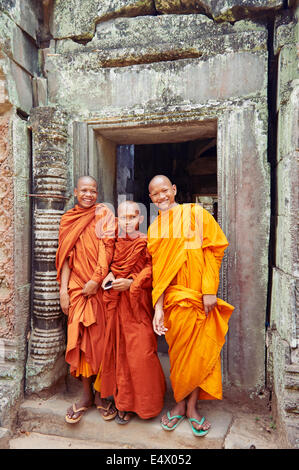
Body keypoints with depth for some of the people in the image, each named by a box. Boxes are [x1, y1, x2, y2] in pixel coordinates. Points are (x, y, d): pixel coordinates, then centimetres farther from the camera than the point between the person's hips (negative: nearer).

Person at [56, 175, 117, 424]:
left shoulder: (104, 213, 3)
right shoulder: (68, 219, 10)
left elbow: (107, 247, -7)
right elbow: (66, 256, 7)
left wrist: (96, 279, -14)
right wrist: (63, 289, -1)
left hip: (100, 286, -2)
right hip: (77, 287, 2)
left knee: (100, 338, 4)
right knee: (80, 338, 5)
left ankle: (101, 393, 20)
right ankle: (86, 394, 20)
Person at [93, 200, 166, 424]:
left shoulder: (146, 243, -5)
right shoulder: (115, 243, 10)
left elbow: (151, 270, -8)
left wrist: (131, 282, -17)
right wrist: (111, 275, -2)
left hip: (138, 302, -5)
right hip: (118, 303, 5)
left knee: (141, 352, -1)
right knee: (120, 350, 11)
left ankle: (143, 402, 21)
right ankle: (125, 402, 28)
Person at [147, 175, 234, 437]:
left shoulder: (196, 213, 1)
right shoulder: (154, 230, 8)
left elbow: (213, 250, -4)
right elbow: (158, 272, 4)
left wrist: (210, 290, -11)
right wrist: (158, 308, -4)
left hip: (201, 296, -1)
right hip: (174, 298, 1)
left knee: (202, 351, 5)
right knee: (179, 352, 9)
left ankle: (192, 406, 24)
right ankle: (180, 404, 28)